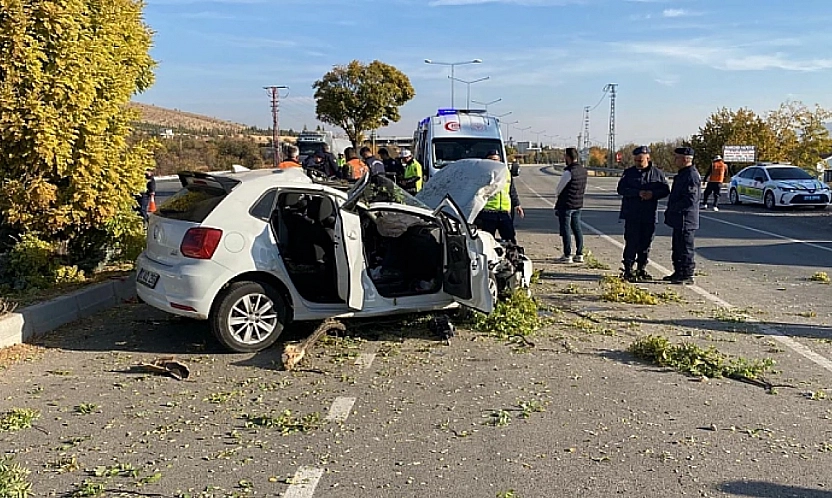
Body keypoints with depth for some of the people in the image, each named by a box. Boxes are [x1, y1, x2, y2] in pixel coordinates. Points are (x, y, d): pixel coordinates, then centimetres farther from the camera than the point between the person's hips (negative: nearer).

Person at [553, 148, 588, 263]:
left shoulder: (568, 172, -19)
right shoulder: (583, 170, 7)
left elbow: (559, 189, -11)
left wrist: (558, 195, 9)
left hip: (566, 205, -8)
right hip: (578, 204, 8)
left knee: (565, 230, -1)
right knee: (577, 229, 12)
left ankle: (567, 256, 0)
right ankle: (579, 255, 15)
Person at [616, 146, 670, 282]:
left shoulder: (657, 173, 6)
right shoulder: (629, 172, 2)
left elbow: (665, 190, 6)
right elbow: (621, 189, -7)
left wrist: (653, 194, -14)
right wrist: (638, 193, -21)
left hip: (650, 215, 2)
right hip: (632, 215, -2)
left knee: (646, 243, 10)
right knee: (631, 242, -4)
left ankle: (642, 269, 21)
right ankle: (628, 270, 2)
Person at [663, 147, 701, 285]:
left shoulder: (692, 175, -18)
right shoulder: (683, 174, 15)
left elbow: (690, 200, -24)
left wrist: (671, 210, -17)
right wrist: (670, 212, 15)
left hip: (685, 220, -11)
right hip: (678, 220, 11)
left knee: (685, 249, -3)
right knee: (677, 248, 17)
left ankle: (687, 276, 4)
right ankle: (678, 273, 27)